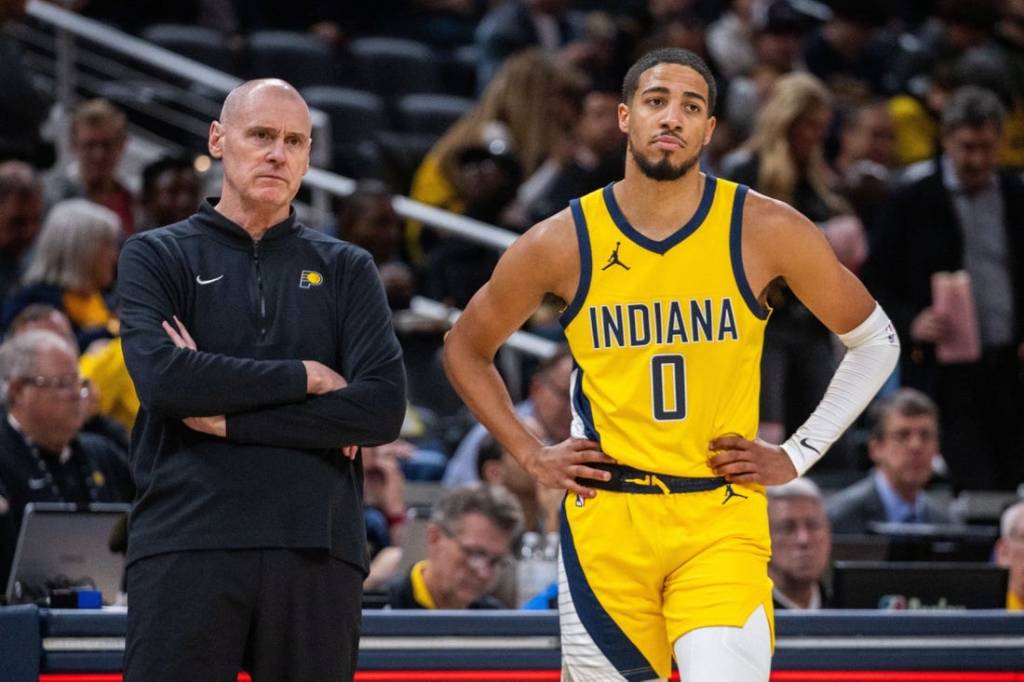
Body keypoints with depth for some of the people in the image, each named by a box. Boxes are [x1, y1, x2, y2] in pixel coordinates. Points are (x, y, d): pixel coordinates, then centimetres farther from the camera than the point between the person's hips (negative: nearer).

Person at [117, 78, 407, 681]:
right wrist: (305, 378, -5)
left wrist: (228, 418, -6)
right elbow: (162, 377, -9)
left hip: (317, 548, 2)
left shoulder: (345, 269, 14)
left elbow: (384, 407, -1)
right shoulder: (157, 257, 10)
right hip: (187, 542, -2)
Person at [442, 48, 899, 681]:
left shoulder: (764, 231, -4)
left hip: (721, 522, -1)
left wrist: (798, 455, 3)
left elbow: (876, 342, 8)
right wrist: (531, 454, 6)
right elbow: (466, 349, 14)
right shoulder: (562, 243, -2)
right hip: (605, 517, 1)